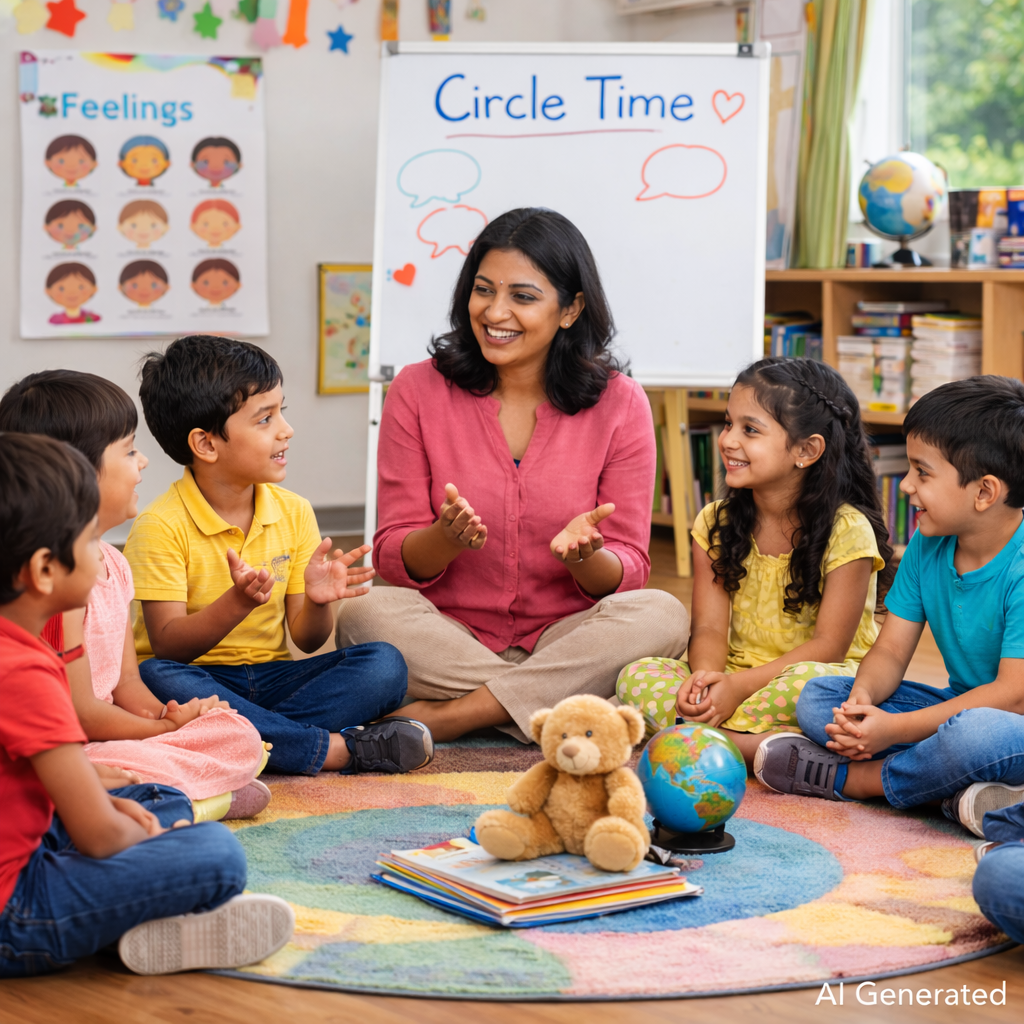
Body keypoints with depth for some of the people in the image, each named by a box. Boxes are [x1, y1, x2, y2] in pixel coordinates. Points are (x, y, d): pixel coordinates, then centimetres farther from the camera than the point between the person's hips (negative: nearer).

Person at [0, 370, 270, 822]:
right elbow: (81, 714, -18)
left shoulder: (112, 563, 12)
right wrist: (167, 728, -5)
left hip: (106, 738, 9)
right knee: (146, 768, -37)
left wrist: (163, 714, -6)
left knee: (240, 734, -4)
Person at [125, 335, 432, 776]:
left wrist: (316, 602, -19)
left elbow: (306, 640, 5)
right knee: (153, 678, -39)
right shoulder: (161, 527, -11)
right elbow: (168, 647, -17)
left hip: (270, 676, 4)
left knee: (384, 664, -17)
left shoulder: (294, 512, 4)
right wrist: (237, 603, -33)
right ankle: (338, 749, -34)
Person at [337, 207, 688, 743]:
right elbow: (393, 560, -1)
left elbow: (627, 575, -1)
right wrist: (445, 538, -24)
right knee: (365, 612, -29)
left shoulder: (618, 403, -1)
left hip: (566, 643, 0)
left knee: (660, 615, -28)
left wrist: (582, 556, -25)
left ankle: (445, 716, -25)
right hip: (446, 644, 0)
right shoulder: (418, 390, 0)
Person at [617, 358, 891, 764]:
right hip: (734, 676, 5)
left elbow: (829, 645, -13)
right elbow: (710, 627, 0)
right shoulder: (715, 523, 5)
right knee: (637, 677, -19)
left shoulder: (847, 531, -11)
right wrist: (706, 675, -25)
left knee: (809, 682, -40)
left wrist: (739, 685, -23)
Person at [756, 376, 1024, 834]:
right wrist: (862, 696, -22)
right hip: (959, 707, 8)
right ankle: (958, 792, -23)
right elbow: (891, 650, 3)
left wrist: (893, 730, -27)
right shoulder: (926, 547, 1)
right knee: (817, 697, -4)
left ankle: (848, 778, -14)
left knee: (979, 732, -42)